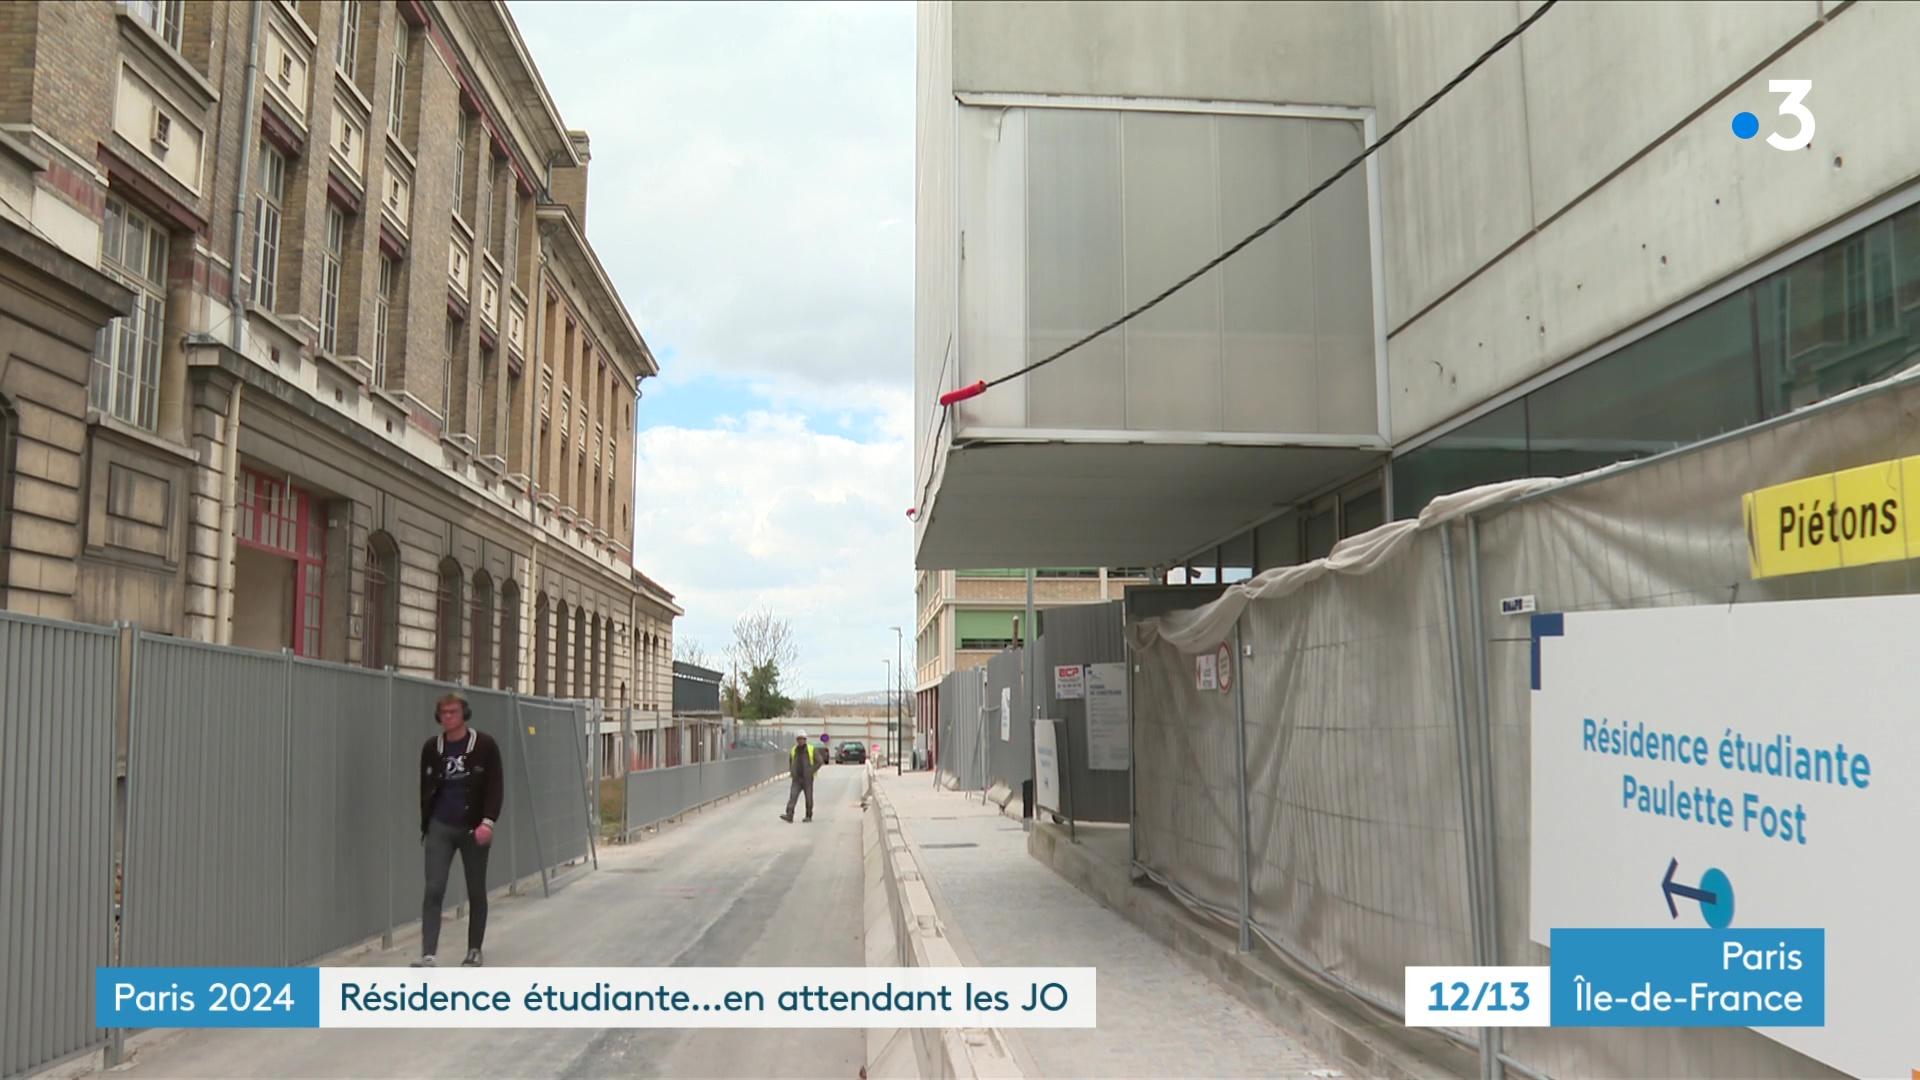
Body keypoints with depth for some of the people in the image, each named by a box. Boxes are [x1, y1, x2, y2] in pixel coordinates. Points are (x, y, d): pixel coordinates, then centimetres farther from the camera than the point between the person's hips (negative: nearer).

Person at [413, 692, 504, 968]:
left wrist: (488, 821, -19)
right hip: (440, 828, 2)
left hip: (473, 828, -1)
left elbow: (496, 786, -8)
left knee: (476, 893, 9)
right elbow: (425, 788, 13)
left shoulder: (485, 745, -6)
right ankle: (428, 954, -11)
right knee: (434, 890, -10)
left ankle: (474, 951, 23)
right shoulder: (432, 747, 3)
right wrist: (425, 825, 12)